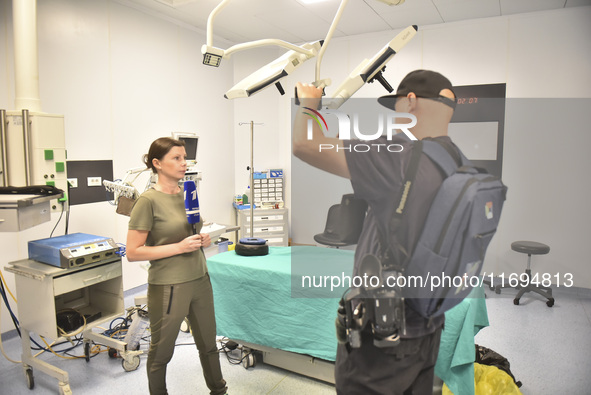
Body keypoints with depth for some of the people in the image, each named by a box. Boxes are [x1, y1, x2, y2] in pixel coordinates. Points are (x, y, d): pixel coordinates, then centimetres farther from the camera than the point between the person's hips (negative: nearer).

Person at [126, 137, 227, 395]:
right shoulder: (149, 200, -15)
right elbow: (133, 252, -16)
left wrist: (203, 239, -2)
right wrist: (180, 247, -22)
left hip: (199, 280, 7)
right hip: (168, 286, -6)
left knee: (208, 343, 22)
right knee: (161, 352, 14)